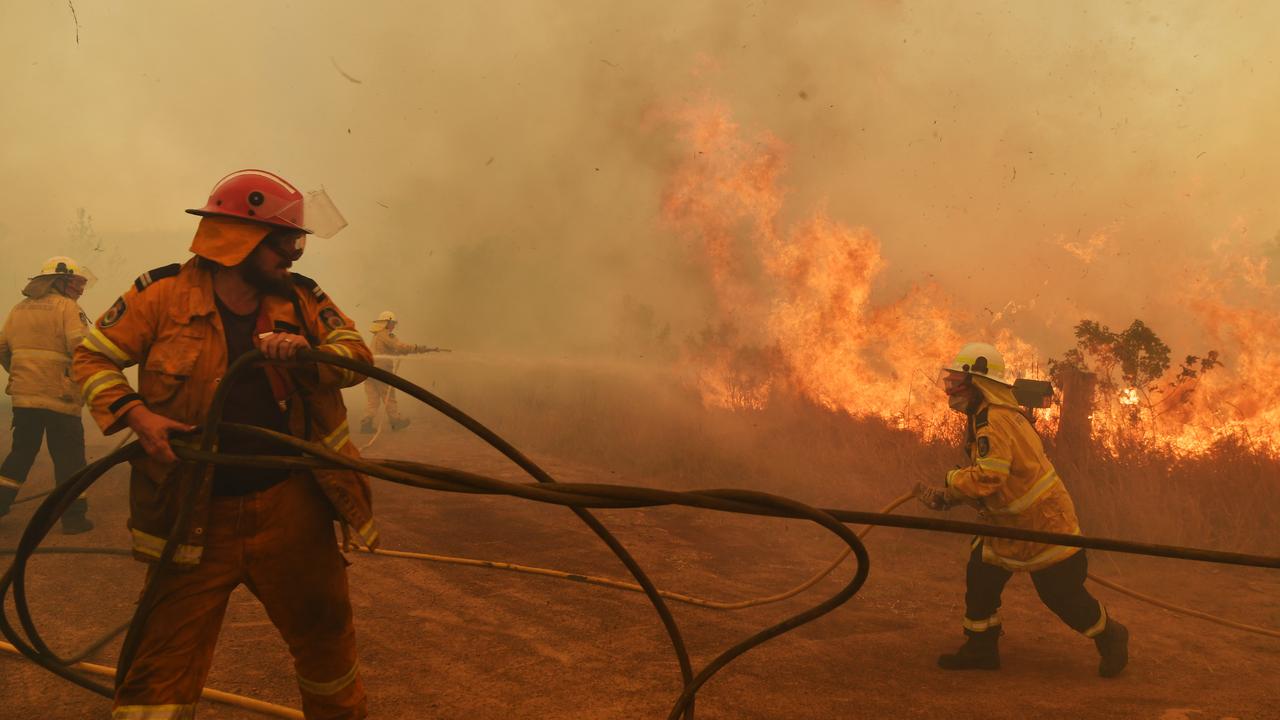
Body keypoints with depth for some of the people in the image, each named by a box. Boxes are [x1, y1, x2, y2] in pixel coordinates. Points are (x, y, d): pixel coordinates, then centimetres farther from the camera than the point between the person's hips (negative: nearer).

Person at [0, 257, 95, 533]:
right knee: (69, 457, 2)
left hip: (23, 396, 6)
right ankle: (73, 516, 4)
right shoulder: (66, 307, -8)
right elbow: (80, 347, -20)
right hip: (59, 397, -6)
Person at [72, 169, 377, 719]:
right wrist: (135, 414, -17)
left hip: (291, 507, 3)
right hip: (194, 518, -3)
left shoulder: (301, 298, 3)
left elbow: (357, 352, 0)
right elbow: (92, 357, 0)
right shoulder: (164, 293, -6)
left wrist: (308, 356, -20)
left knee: (325, 632, 19)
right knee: (164, 661, 2)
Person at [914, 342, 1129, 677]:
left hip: (1044, 524, -10)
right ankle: (981, 648, 18)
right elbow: (989, 478, 13)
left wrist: (952, 480, -16)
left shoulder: (994, 421, -25)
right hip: (1012, 523, 10)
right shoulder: (988, 417, 9)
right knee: (981, 574, 7)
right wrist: (946, 497, 3)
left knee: (1063, 595, 3)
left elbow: (986, 478, -34)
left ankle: (1111, 637, 27)